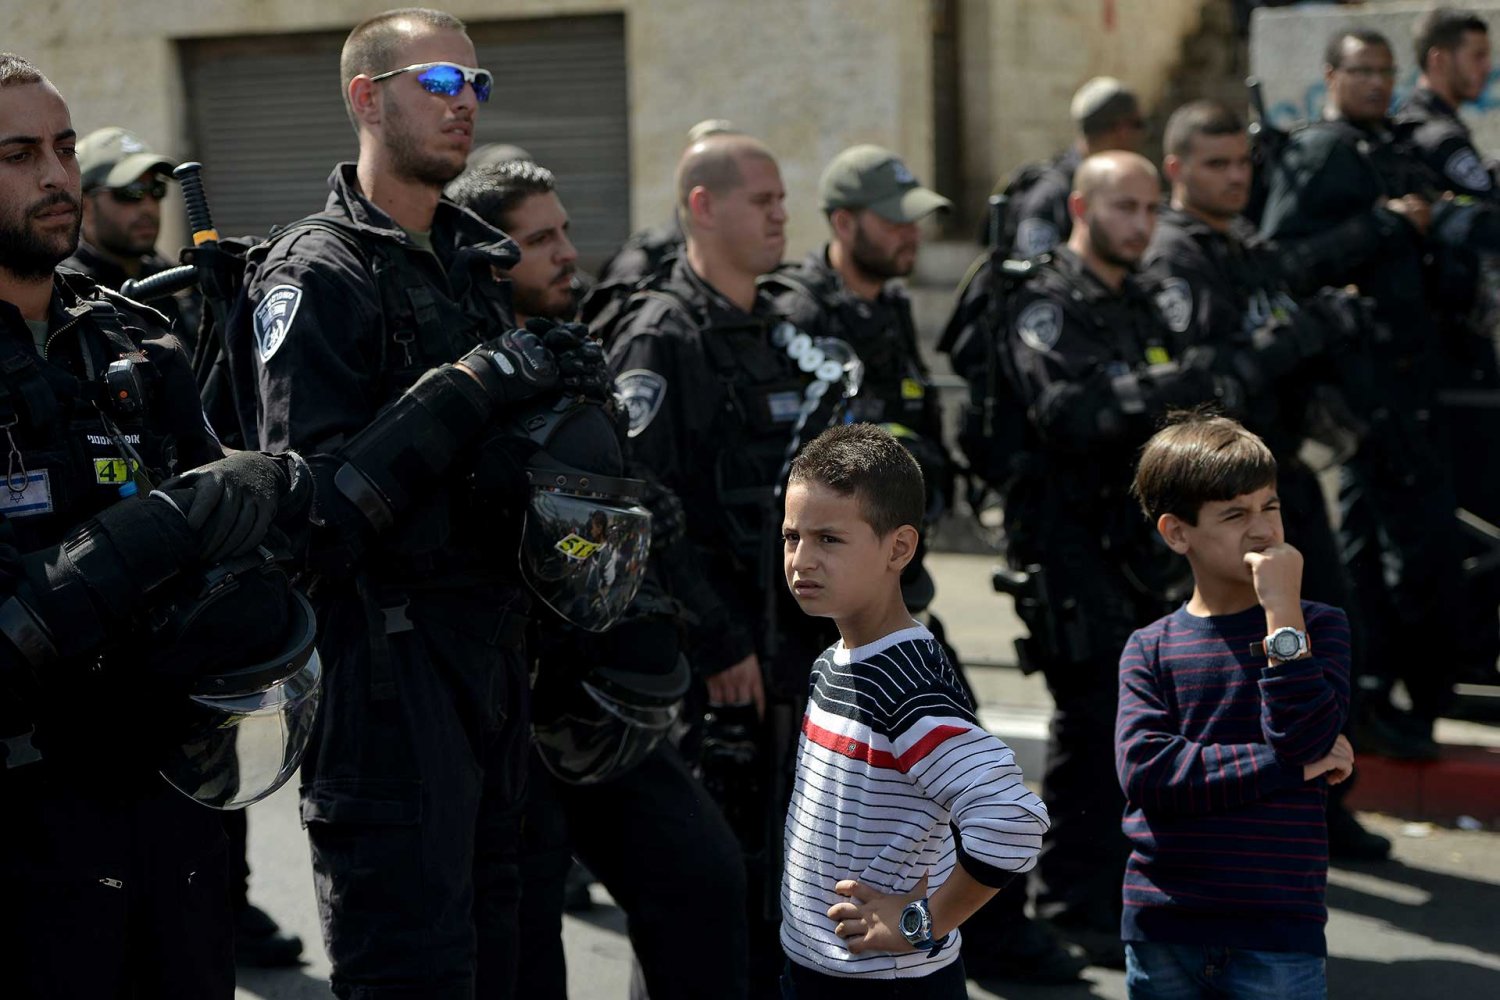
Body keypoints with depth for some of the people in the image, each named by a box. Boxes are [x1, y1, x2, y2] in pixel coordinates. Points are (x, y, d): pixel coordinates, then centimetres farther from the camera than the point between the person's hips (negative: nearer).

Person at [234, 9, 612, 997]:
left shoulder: (474, 261, 17)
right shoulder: (317, 273, -10)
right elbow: (308, 492, -20)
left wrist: (568, 393, 6)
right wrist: (468, 386, -23)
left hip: (491, 645, 8)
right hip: (387, 660, -8)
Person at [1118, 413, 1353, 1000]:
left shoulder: (1319, 627, 2)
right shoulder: (1150, 649, 4)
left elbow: (1304, 737, -14)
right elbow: (1143, 770, -11)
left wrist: (1282, 611, -14)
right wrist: (1291, 768, -14)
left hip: (1277, 934, -1)